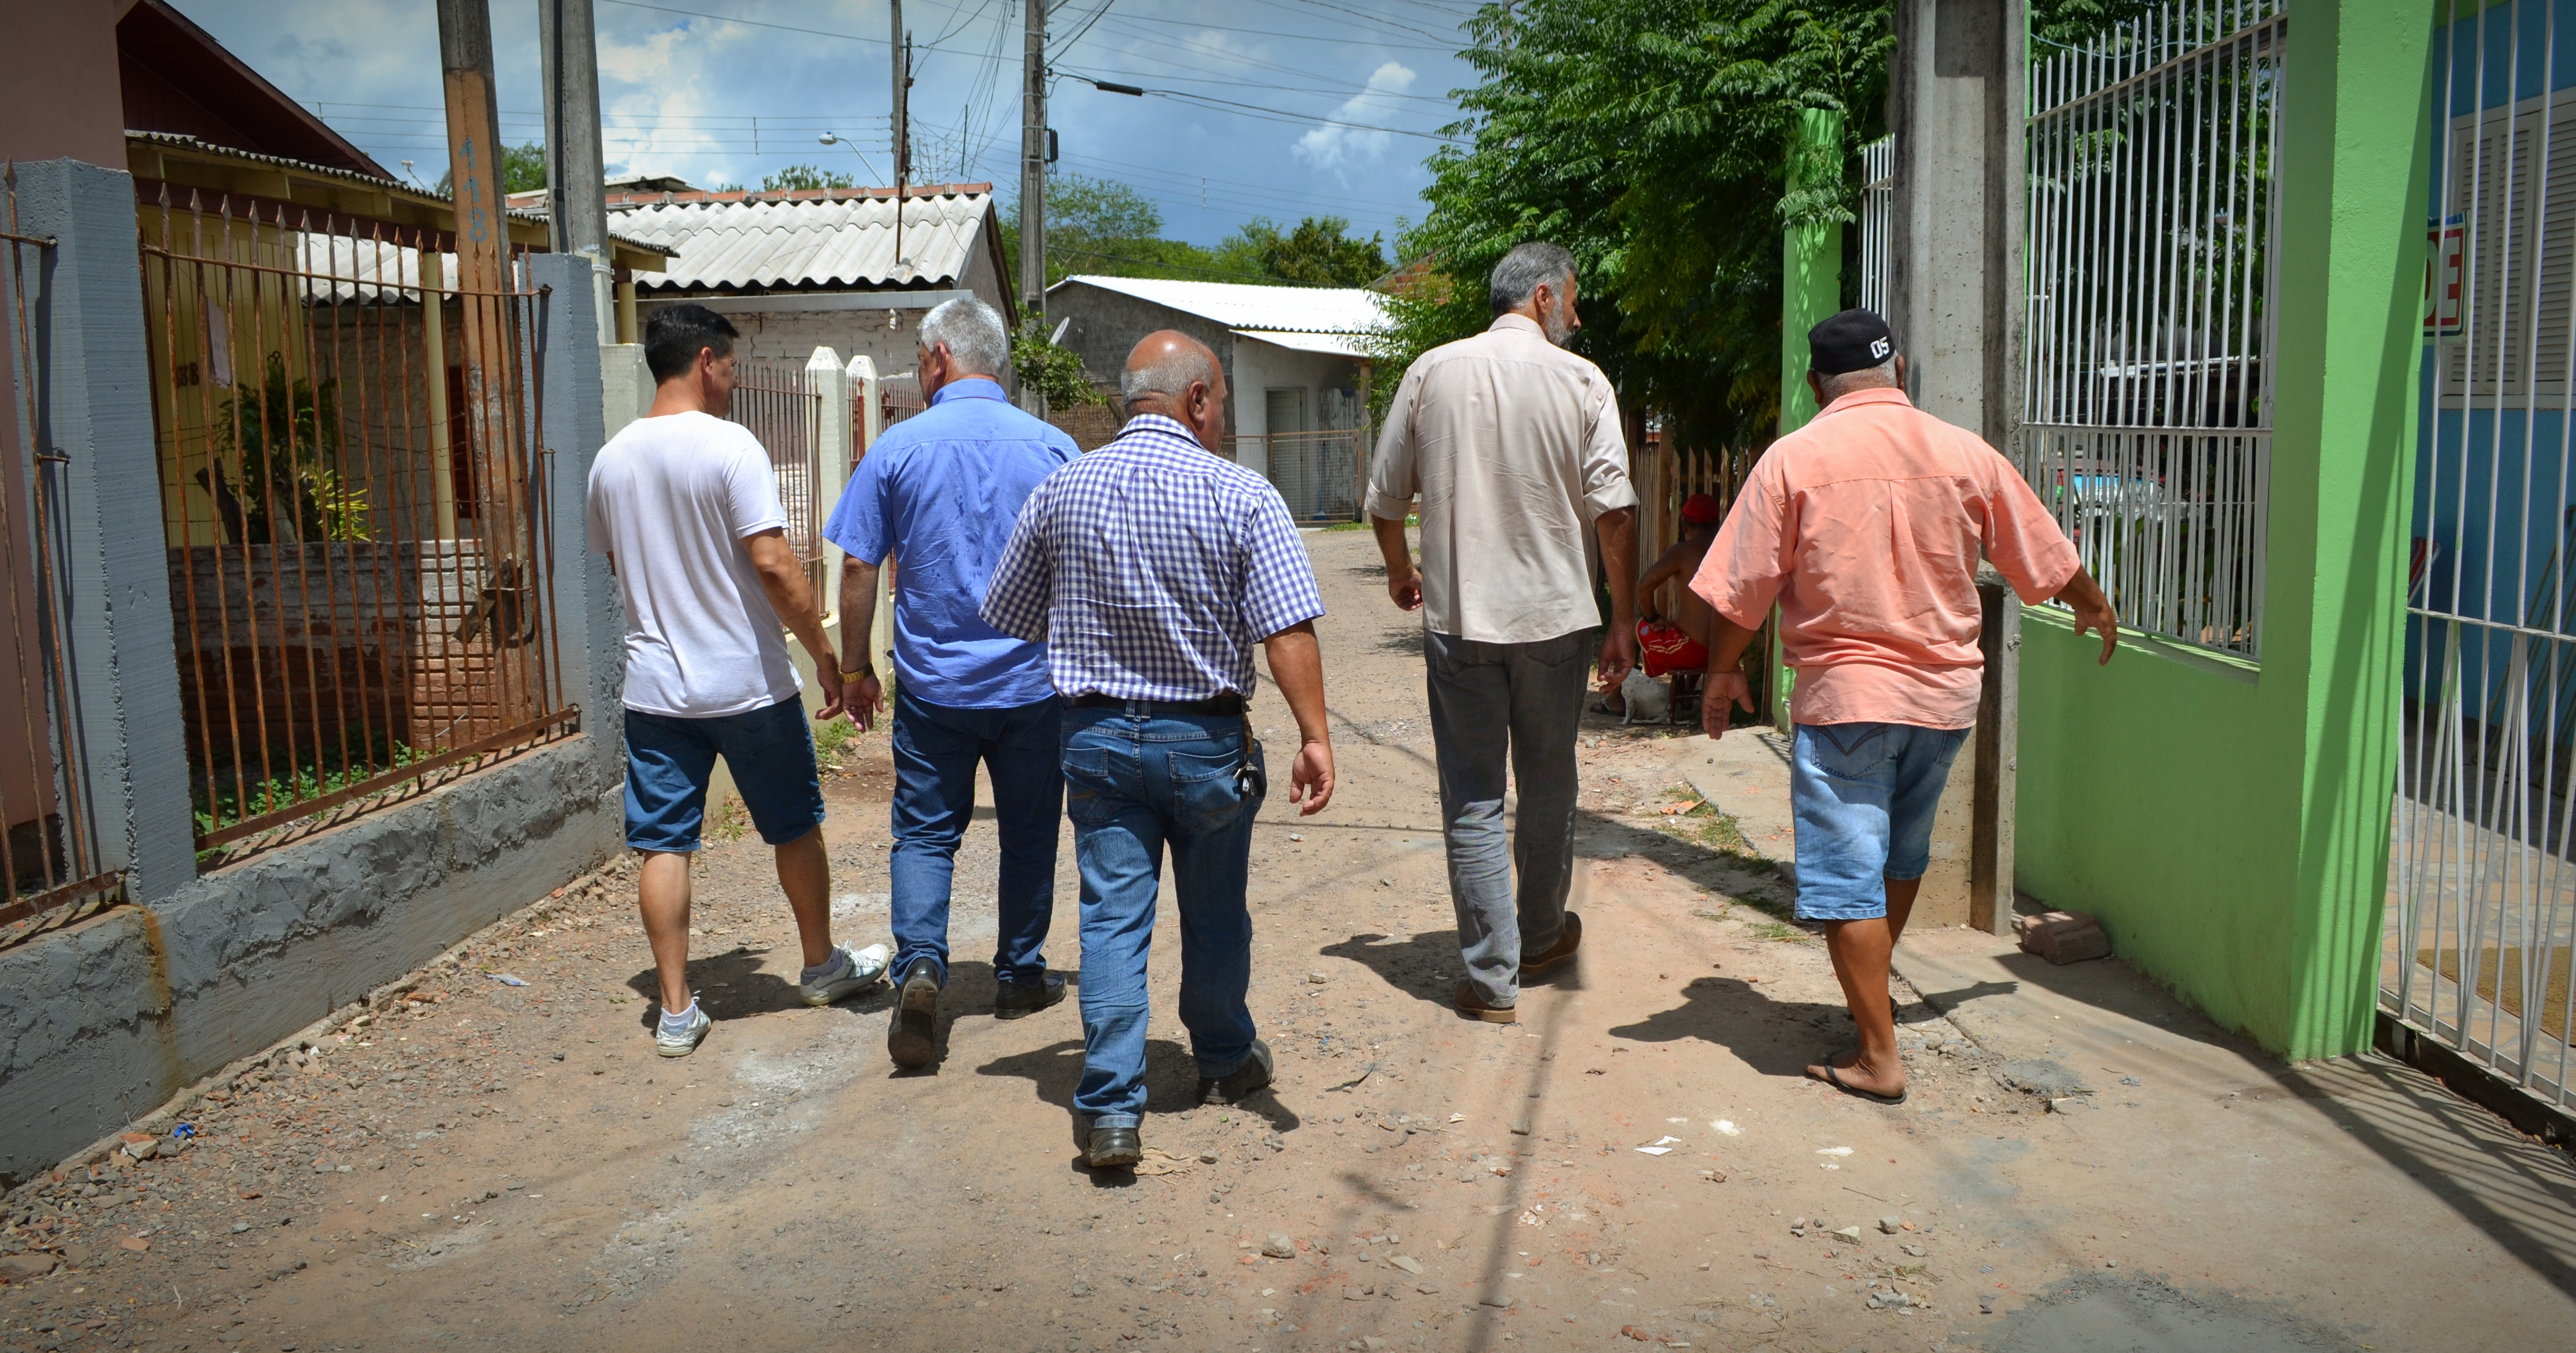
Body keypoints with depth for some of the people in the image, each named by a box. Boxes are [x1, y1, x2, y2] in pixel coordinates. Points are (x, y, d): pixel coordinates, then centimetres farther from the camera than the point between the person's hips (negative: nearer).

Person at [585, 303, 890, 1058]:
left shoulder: (612, 460, 5)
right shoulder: (729, 446, -14)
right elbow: (772, 563, -20)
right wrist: (823, 655, -12)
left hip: (654, 686, 5)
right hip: (749, 684, -4)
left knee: (663, 845, 7)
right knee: (795, 829, 14)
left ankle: (677, 1012, 9)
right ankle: (823, 967, 31)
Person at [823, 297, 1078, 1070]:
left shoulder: (898, 448, -5)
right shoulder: (1051, 447, -2)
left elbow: (858, 568, -4)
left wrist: (856, 668, 8)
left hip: (933, 683, -1)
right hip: (1035, 682, 1)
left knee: (925, 832, 8)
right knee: (1028, 833, 14)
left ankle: (920, 966, -11)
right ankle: (1021, 977, 24)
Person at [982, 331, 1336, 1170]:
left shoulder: (1059, 492, 1)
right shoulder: (1241, 495, -11)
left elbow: (1008, 620, 9)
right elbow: (1289, 630, -18)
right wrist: (1314, 737, -16)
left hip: (1095, 735, 2)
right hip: (1205, 738, -2)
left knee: (1112, 916, 5)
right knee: (1214, 912, 16)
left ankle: (1112, 1110, 1)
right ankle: (1225, 1063, 36)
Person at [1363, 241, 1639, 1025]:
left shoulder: (1432, 372, 2)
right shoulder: (1580, 381, -3)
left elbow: (1385, 500, 6)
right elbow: (1614, 511, -9)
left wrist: (1401, 573, 25)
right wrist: (1623, 622, -1)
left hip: (1458, 617, 0)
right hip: (1556, 616, 0)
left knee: (1473, 802, 5)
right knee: (1548, 787, 17)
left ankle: (1492, 979, 6)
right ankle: (1541, 937, 35)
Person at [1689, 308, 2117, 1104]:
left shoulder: (1794, 458, -8)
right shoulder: (1966, 455, 2)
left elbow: (1744, 589, -7)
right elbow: (2047, 559, 14)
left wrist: (1723, 672, 9)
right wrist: (2094, 607, 33)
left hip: (1843, 695, -5)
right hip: (1945, 690, 5)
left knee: (1850, 878, 1)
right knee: (1904, 853, 24)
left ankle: (1878, 1058, 3)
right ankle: (1872, 994, 44)